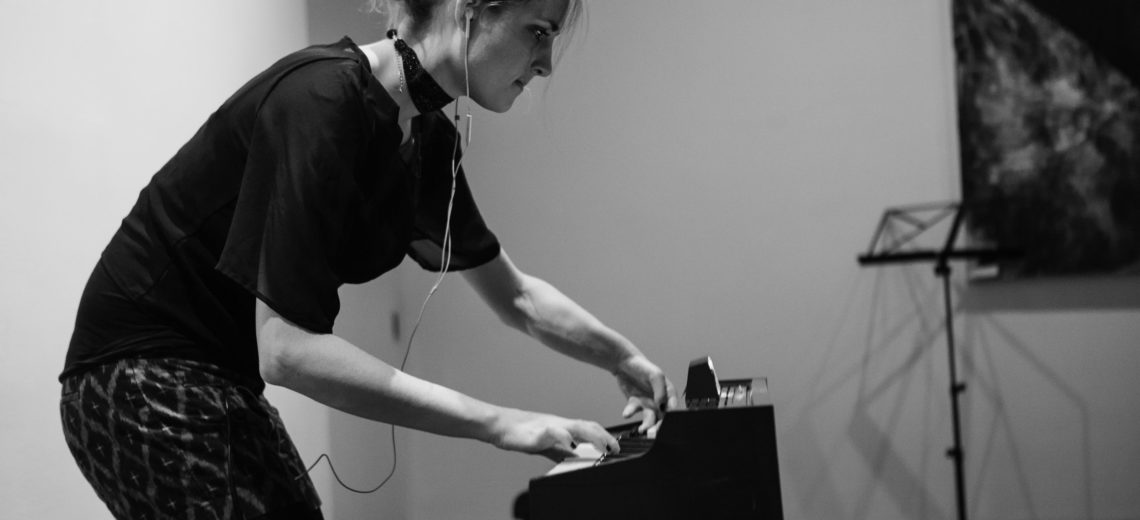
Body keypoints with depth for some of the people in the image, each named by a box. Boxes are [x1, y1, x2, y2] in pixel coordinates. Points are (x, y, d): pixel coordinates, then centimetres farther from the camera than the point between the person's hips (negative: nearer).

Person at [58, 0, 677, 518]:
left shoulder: (427, 141, 2)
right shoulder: (320, 101, -25)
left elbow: (514, 295, 18)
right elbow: (287, 349, -30)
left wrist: (626, 359, 10)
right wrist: (497, 424, -29)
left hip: (225, 383, 9)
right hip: (145, 376, -9)